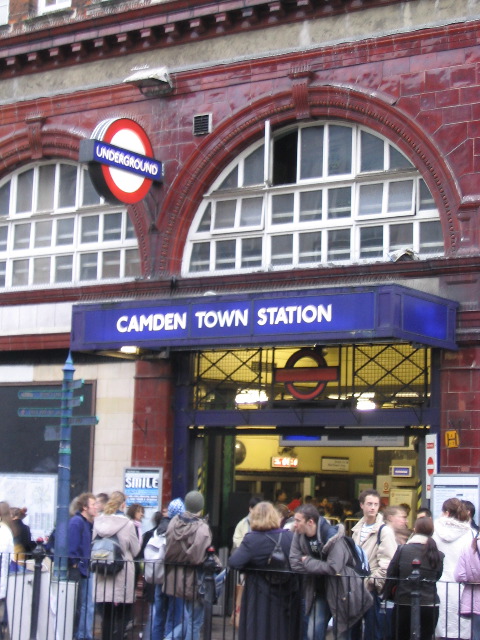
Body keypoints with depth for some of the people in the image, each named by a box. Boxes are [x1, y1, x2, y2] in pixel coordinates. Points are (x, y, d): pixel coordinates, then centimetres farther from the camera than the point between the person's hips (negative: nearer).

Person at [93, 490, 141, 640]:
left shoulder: (98, 522, 1)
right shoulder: (128, 525, -9)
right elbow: (135, 550, -1)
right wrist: (138, 531, 10)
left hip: (103, 578, 4)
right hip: (122, 577, -4)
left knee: (106, 616, 13)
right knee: (121, 617, 3)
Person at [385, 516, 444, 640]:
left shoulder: (402, 550, -7)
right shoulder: (438, 555, -3)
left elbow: (391, 575, -4)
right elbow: (437, 576, 8)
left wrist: (387, 595, 8)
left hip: (403, 604, -1)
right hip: (429, 605, 1)